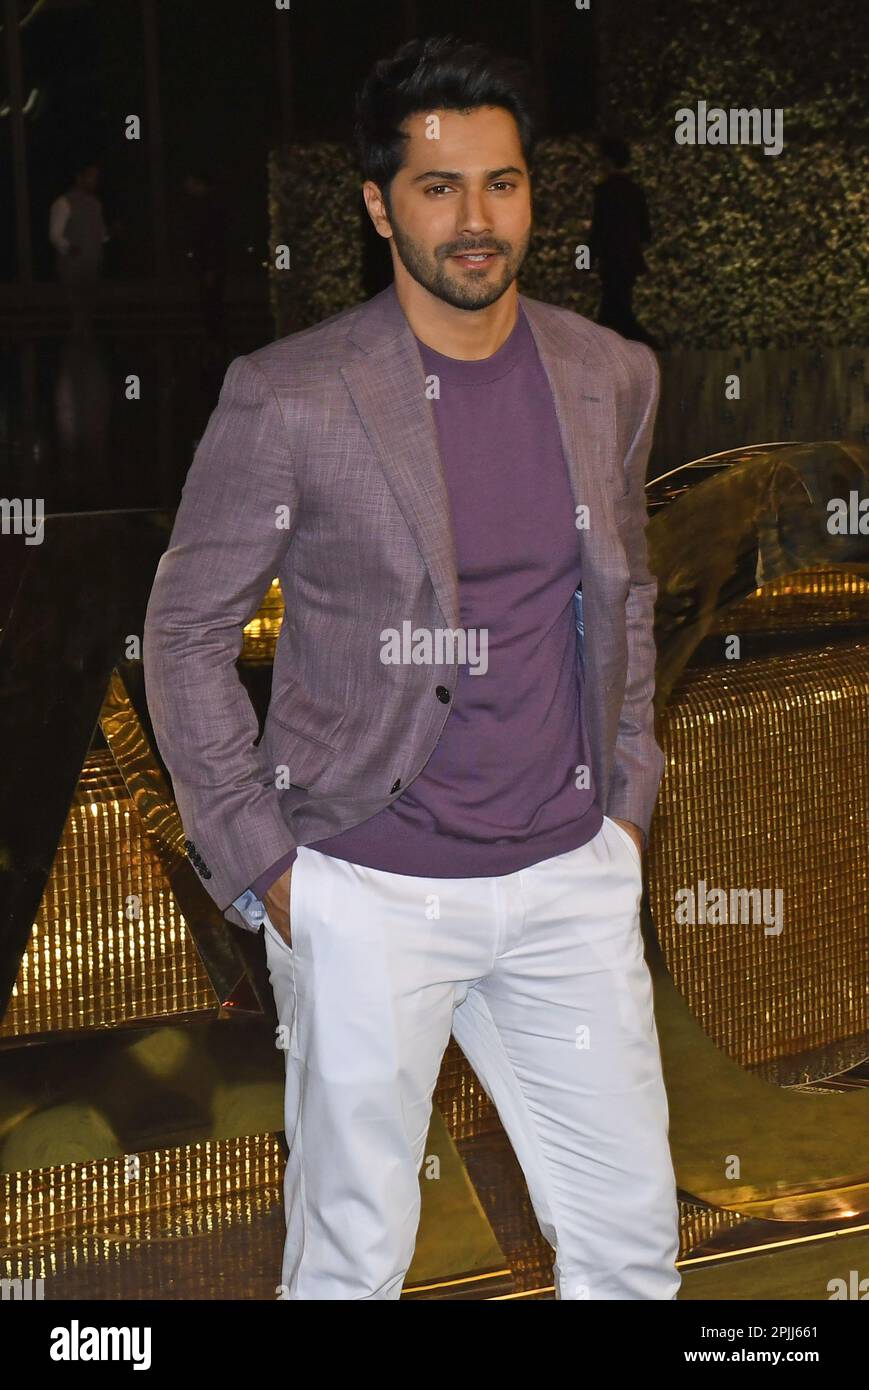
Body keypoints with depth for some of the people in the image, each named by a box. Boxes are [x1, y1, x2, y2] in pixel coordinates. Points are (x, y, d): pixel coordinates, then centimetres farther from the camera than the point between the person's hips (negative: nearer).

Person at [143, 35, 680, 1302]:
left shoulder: (610, 380, 3)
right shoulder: (290, 399, -13)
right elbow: (186, 636, -5)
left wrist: (627, 800, 12)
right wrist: (257, 864, -7)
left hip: (571, 878, 4)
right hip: (369, 896, -4)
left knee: (632, 1228, 12)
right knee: (355, 1243, 10)